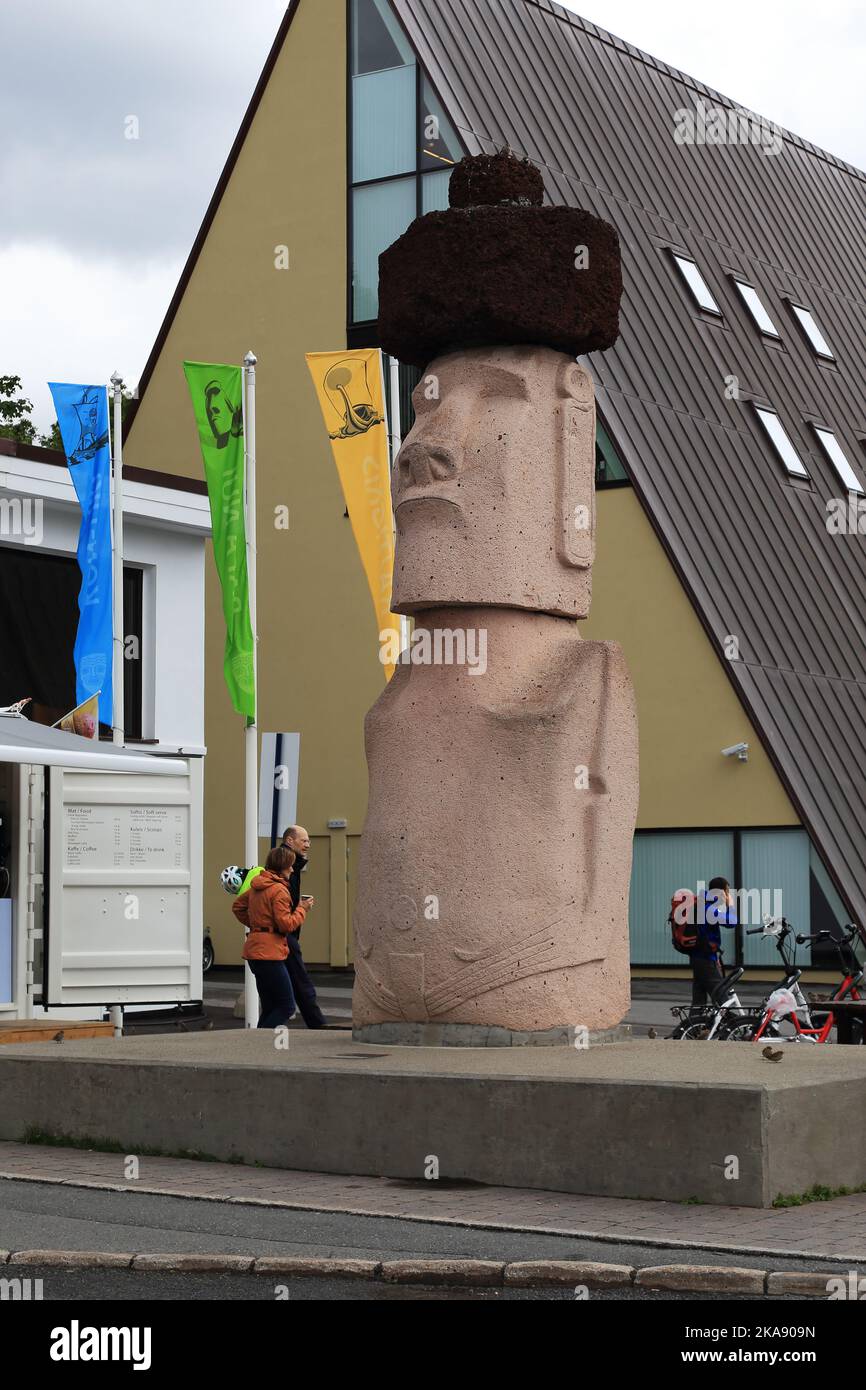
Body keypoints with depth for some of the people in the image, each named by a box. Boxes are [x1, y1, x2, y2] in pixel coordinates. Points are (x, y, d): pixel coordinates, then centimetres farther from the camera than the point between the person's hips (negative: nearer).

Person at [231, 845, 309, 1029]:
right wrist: (301, 910, -3)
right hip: (269, 953, -9)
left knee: (269, 1008, 14)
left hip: (254, 951, 9)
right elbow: (286, 924, -17)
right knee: (286, 1007, -5)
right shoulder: (279, 890, -13)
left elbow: (237, 906, 27)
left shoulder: (256, 886, 14)